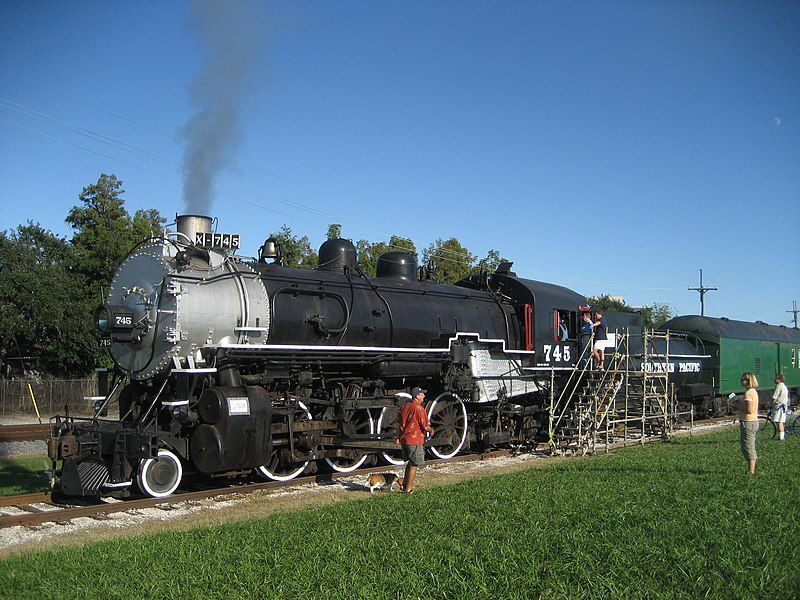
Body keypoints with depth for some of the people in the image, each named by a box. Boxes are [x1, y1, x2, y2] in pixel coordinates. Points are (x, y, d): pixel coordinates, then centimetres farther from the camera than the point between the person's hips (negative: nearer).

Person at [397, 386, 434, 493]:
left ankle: (405, 485, 27)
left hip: (404, 439, 7)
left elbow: (400, 422, 15)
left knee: (410, 462, 21)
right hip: (415, 440, -7)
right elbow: (425, 426, -17)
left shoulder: (405, 406, 6)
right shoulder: (419, 408, -17)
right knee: (414, 465, 4)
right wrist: (431, 430, 4)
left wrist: (400, 436, 25)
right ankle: (408, 489, 8)